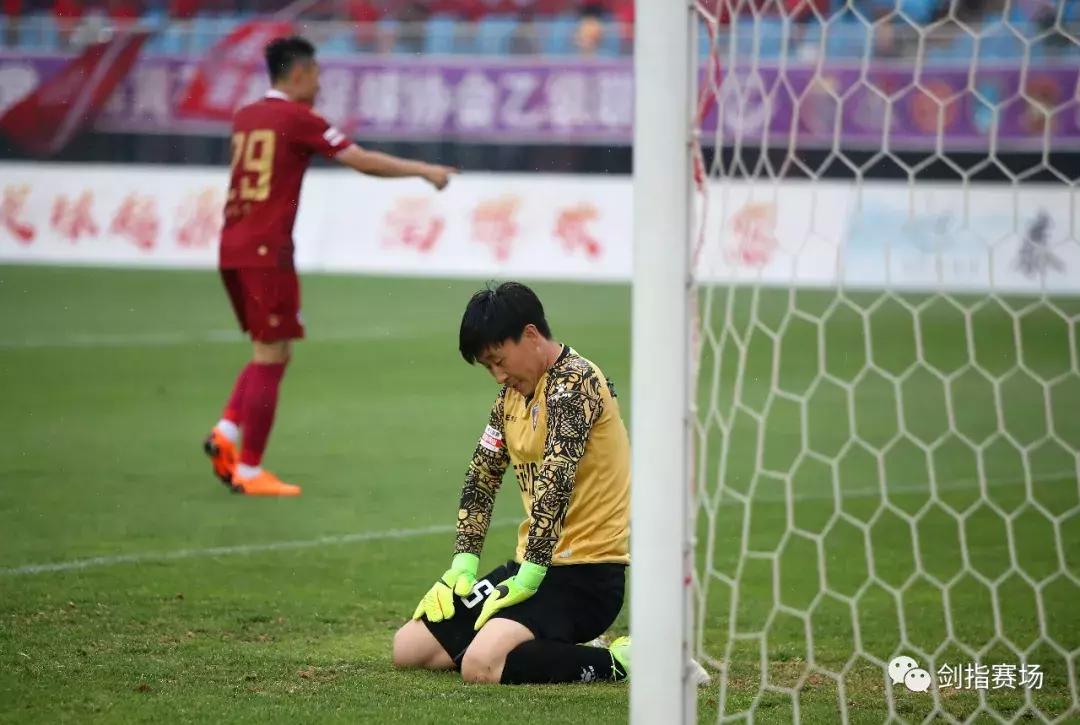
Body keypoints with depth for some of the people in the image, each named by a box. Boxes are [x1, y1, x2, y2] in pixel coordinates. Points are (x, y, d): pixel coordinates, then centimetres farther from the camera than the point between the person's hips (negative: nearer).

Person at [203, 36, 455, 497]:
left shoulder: (245, 118, 14)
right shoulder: (297, 118, -7)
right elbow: (362, 161, -9)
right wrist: (423, 170, -1)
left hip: (232, 251, 8)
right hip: (267, 252, -8)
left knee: (271, 351, 18)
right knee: (271, 357, -2)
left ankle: (227, 432, 0)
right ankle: (249, 471, -1)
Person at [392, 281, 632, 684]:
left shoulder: (573, 382, -15)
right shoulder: (511, 394, 13)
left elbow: (555, 482, -24)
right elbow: (480, 479, 16)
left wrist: (526, 578, -26)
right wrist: (463, 565, 4)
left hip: (586, 572, -10)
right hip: (532, 564, 10)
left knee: (480, 665, -29)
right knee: (409, 648, 6)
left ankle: (616, 662, -12)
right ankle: (556, 647, 10)